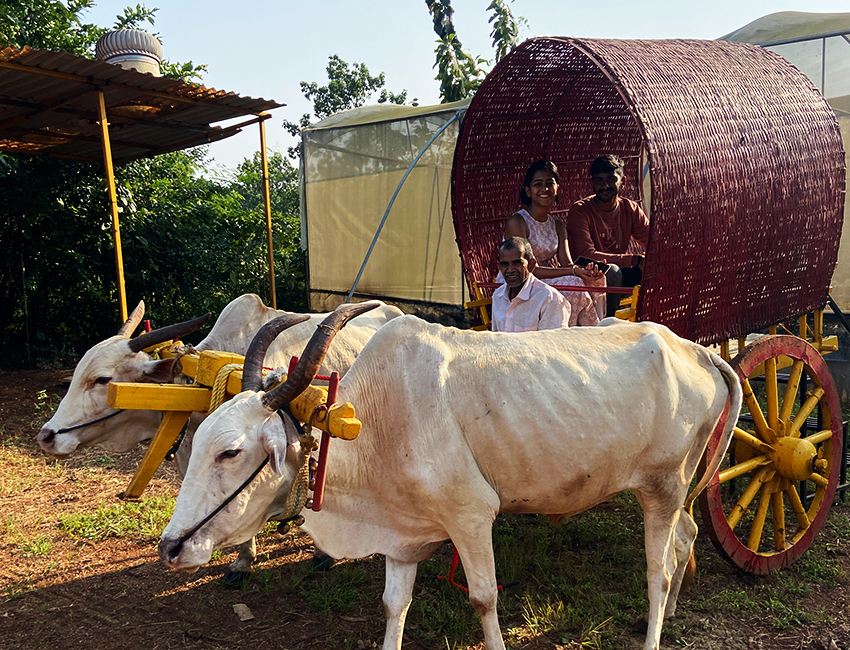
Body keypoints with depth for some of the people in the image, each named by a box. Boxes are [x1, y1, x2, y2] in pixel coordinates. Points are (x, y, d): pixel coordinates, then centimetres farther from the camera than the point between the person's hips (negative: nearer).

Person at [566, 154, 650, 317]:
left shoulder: (630, 209, 4)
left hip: (618, 271, 6)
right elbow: (586, 255, -26)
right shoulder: (580, 210, -14)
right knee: (612, 271, -35)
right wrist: (634, 260, -32)